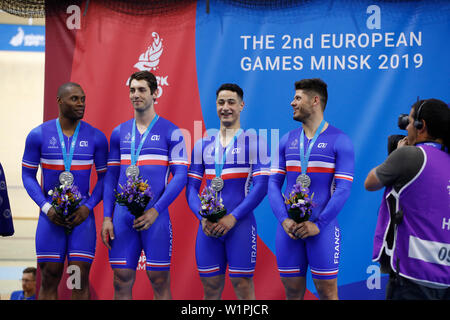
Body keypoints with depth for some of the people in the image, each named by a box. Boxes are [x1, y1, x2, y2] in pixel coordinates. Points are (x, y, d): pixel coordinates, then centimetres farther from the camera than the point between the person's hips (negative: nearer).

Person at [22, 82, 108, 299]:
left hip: (82, 215, 0)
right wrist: (47, 208, -9)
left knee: (80, 279, -3)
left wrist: (88, 206, -7)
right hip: (50, 215, 0)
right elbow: (28, 175, 4)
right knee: (49, 279, 0)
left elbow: (104, 177, 8)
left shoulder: (96, 137, 2)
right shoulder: (38, 135, -1)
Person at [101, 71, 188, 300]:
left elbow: (180, 176, -5)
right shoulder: (119, 132, 13)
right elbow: (111, 177, 14)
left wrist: (155, 210, -14)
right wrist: (107, 217, 5)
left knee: (159, 281, 0)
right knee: (121, 281, 3)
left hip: (155, 216, -4)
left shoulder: (170, 132, 0)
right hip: (122, 216, 4)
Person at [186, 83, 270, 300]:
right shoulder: (203, 145, 12)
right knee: (211, 289, 8)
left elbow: (261, 186, -8)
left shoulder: (253, 141, -1)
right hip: (208, 228, 4)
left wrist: (232, 217, -16)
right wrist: (203, 217, -8)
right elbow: (191, 188, 10)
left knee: (243, 288, -2)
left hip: (240, 225, -4)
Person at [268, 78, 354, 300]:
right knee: (292, 290, 7)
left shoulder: (339, 141, -2)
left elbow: (343, 189, -8)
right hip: (289, 228, 4)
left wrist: (318, 224, -15)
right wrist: (284, 219, -7)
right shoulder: (287, 140, 11)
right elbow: (274, 184, 8)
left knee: (327, 291, -1)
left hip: (323, 227, -4)